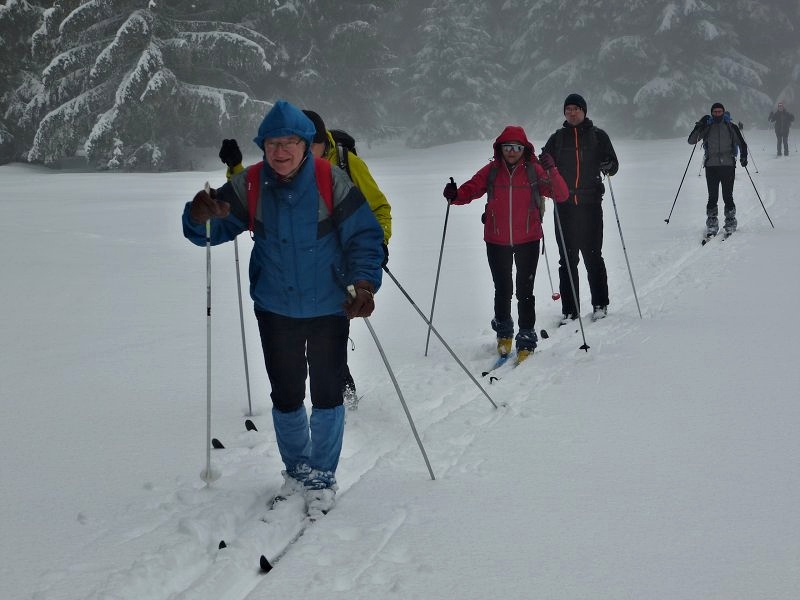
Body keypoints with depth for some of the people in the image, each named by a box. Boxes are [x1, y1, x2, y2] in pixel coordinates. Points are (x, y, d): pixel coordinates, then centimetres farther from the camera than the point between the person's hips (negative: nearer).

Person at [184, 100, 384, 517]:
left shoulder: (332, 182, -16)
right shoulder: (250, 186, -9)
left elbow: (364, 235, -11)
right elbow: (211, 231, -7)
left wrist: (364, 283, -25)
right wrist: (200, 216, -31)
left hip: (329, 308, -2)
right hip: (275, 309, 2)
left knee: (326, 394, 5)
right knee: (285, 395, 12)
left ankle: (322, 477, 24)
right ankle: (296, 469, 34)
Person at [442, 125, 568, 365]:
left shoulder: (534, 171, -5)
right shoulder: (491, 171, -1)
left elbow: (561, 195, -11)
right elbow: (471, 188, 1)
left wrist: (551, 171, -26)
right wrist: (455, 196, -21)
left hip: (527, 240, -2)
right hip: (497, 241, 2)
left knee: (524, 292, -1)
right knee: (502, 290, 13)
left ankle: (526, 339, 10)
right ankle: (504, 333, 34)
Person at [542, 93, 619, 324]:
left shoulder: (598, 136, 7)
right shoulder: (557, 139, 13)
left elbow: (613, 165, 7)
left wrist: (607, 165, -16)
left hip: (590, 203, -2)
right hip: (564, 205, 2)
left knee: (592, 256, 0)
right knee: (567, 259, 2)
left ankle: (599, 305, 12)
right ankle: (569, 310, 6)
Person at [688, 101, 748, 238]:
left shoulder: (731, 127, 8)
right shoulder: (707, 127, 9)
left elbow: (742, 143, 12)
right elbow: (691, 141, 2)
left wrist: (743, 157, -5)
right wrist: (699, 126, -11)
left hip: (728, 165, 0)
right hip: (711, 165, 0)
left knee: (728, 196, -2)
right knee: (712, 197, -2)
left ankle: (730, 224, 8)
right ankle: (711, 225, 5)